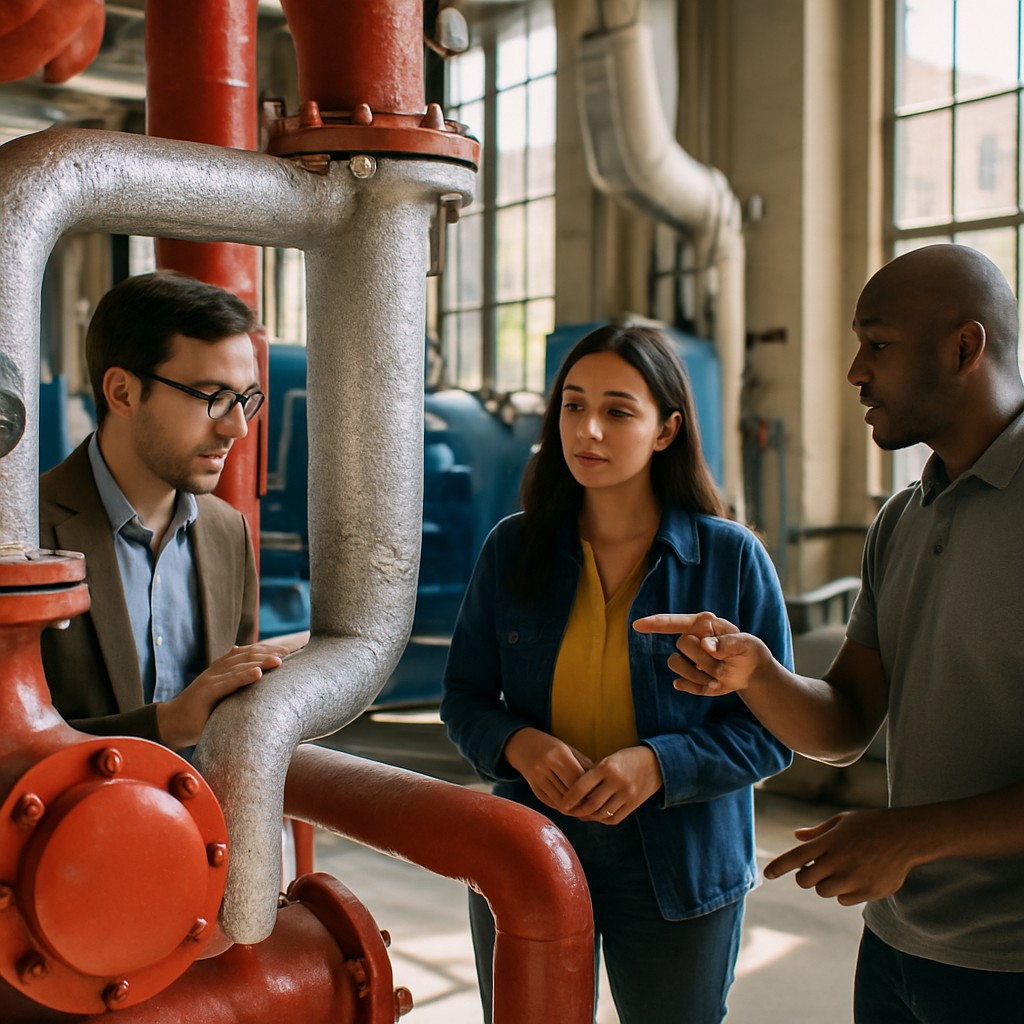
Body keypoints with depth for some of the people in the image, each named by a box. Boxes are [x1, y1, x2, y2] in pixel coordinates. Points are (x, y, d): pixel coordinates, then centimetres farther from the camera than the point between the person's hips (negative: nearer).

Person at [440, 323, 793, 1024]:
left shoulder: (733, 559, -8)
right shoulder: (513, 548, -1)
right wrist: (517, 744, -17)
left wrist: (657, 764, -23)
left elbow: (772, 729, -7)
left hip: (678, 874, -1)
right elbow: (464, 696, 4)